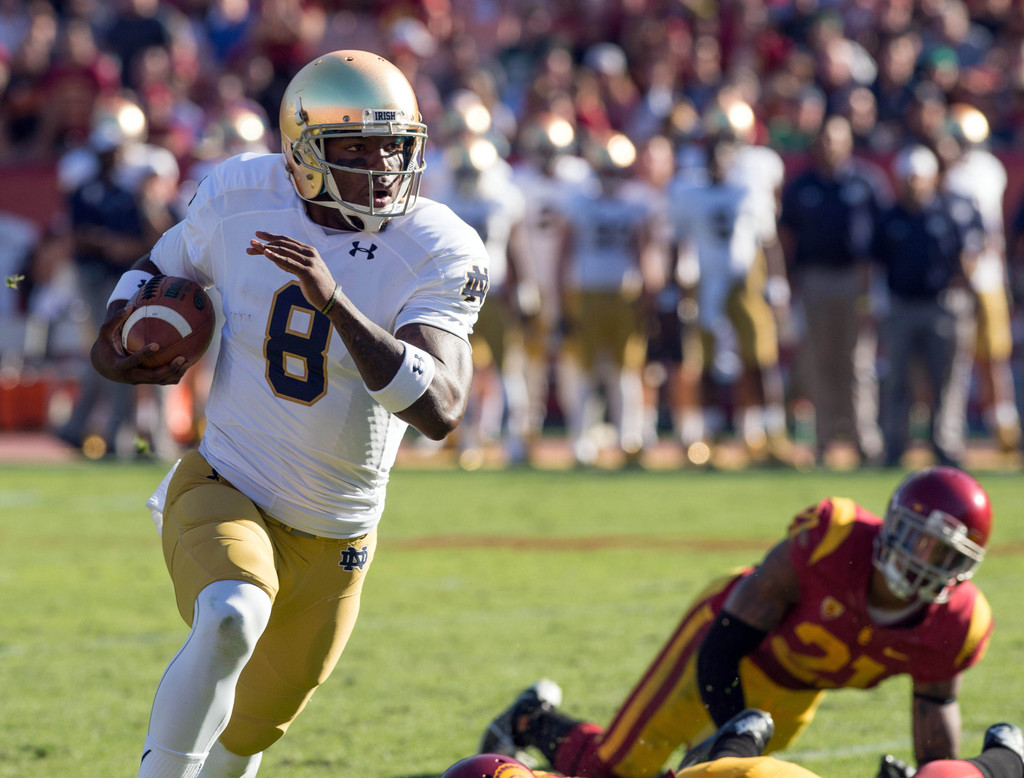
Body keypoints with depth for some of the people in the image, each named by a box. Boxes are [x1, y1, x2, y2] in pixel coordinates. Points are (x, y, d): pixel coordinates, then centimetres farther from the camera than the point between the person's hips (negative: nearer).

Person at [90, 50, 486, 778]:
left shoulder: (439, 254, -17)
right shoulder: (239, 197, -10)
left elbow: (440, 410, -33)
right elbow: (164, 266, 14)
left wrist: (334, 300, -42)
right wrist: (115, 331, -8)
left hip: (334, 539, 1)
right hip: (223, 494, -1)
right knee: (230, 618, -35)